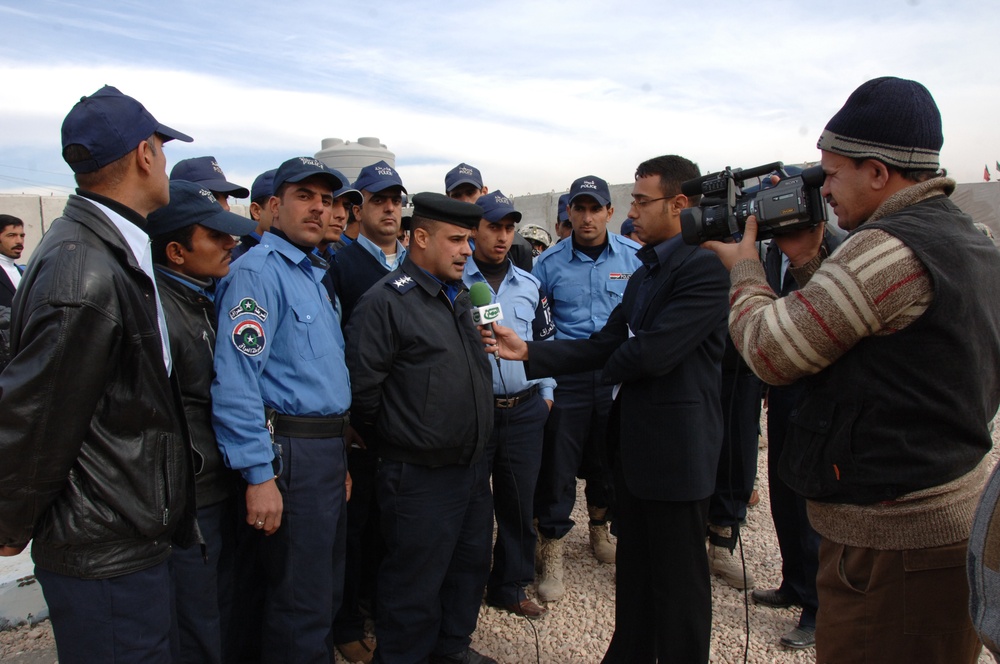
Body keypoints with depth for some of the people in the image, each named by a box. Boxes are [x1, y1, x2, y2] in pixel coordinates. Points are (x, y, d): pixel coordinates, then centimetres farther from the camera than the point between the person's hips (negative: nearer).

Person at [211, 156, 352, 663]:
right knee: (300, 603, 2)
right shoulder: (258, 270, -13)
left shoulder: (313, 274, 16)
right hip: (291, 453, -9)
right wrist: (259, 475, -23)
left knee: (326, 590, 20)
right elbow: (236, 378, -22)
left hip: (328, 448, 9)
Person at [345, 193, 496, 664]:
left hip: (473, 466, 8)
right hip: (419, 478, -8)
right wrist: (392, 440, -4)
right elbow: (362, 388, -17)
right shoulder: (385, 301, -16)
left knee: (471, 566, 22)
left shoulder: (461, 296, 11)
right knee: (415, 585, 7)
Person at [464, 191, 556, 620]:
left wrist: (546, 391, 11)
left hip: (526, 410, 4)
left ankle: (510, 587, 29)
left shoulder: (529, 285, 11)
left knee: (519, 502, 12)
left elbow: (546, 340, 16)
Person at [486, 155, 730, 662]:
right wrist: (528, 352, -2)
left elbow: (652, 352, -25)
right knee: (634, 568, 22)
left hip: (676, 447, -9)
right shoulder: (643, 273, 14)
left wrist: (610, 367, -3)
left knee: (678, 578, 7)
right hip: (634, 441, 9)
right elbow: (603, 345, 9)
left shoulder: (705, 268, -17)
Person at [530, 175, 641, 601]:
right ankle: (551, 554, 14)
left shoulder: (635, 257, 1)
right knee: (558, 465, 0)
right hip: (567, 376, -1)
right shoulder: (550, 262, 0)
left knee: (608, 459, 15)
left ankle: (600, 530, 39)